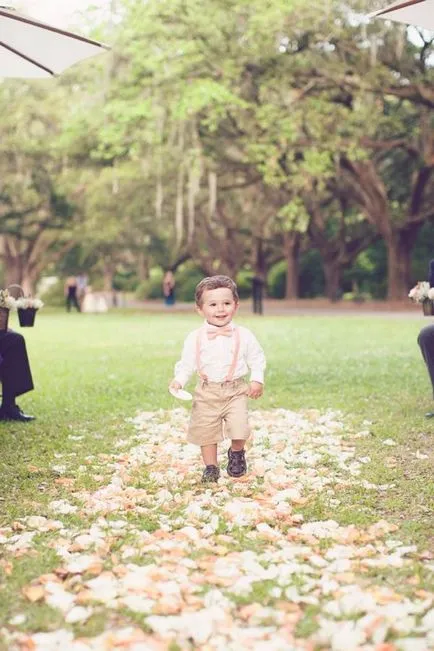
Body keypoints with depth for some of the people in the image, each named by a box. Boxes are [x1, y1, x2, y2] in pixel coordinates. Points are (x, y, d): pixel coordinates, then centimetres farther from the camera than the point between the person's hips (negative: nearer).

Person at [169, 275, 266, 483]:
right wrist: (179, 380, -14)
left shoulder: (244, 335, -3)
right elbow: (186, 363, 2)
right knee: (205, 431, 5)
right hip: (207, 392, 1)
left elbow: (257, 359, 6)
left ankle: (236, 454, 19)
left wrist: (257, 380, -7)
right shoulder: (195, 338, -4)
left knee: (239, 427, -13)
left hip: (235, 390, -1)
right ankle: (211, 466, 24)